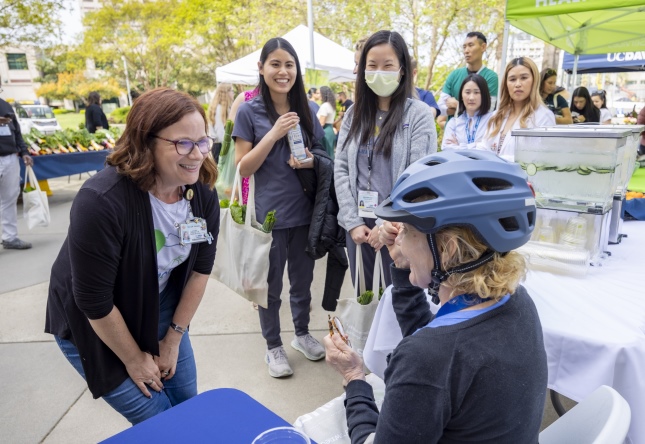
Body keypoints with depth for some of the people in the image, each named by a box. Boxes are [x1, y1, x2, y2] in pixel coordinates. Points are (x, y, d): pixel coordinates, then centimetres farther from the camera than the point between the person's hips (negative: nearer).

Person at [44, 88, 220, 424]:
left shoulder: (202, 194, -16)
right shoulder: (101, 202, -34)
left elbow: (200, 268, -5)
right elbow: (95, 302, -26)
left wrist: (173, 338, -2)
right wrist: (134, 360, -13)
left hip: (160, 310, 5)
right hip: (95, 326, -5)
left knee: (188, 407, 14)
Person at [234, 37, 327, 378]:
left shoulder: (306, 111, 4)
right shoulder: (249, 112, -6)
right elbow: (243, 168, -9)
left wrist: (310, 160, -11)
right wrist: (274, 134, -19)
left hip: (305, 211, 3)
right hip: (269, 214, -3)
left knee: (302, 280, 18)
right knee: (271, 285, 12)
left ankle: (302, 334, 40)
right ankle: (273, 346, 31)